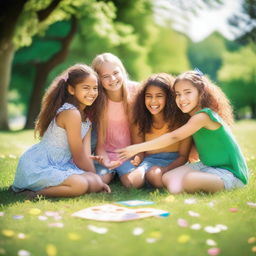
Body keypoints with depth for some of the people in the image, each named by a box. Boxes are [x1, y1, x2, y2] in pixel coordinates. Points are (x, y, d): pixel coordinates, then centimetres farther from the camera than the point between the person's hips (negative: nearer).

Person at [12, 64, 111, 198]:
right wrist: (94, 177, 2)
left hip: (59, 165, 10)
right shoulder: (71, 113, -19)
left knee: (96, 183, -6)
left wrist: (97, 181, -5)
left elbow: (86, 153, 4)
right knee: (80, 184, -29)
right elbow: (79, 157, -13)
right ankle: (36, 193, -10)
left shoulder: (87, 115, 11)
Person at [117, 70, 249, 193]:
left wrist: (137, 148, -20)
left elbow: (173, 137, -22)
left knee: (189, 180, -34)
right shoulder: (194, 116, 7)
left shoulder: (203, 116, -21)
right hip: (207, 166, 8)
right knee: (168, 178, -9)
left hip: (231, 173, -8)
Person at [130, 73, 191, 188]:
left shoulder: (180, 120, -8)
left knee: (157, 174, -37)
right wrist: (137, 160, -16)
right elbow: (140, 151, 10)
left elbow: (183, 155, -5)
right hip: (151, 161, 3)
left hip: (174, 162, -2)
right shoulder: (142, 122, 4)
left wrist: (165, 169, -24)